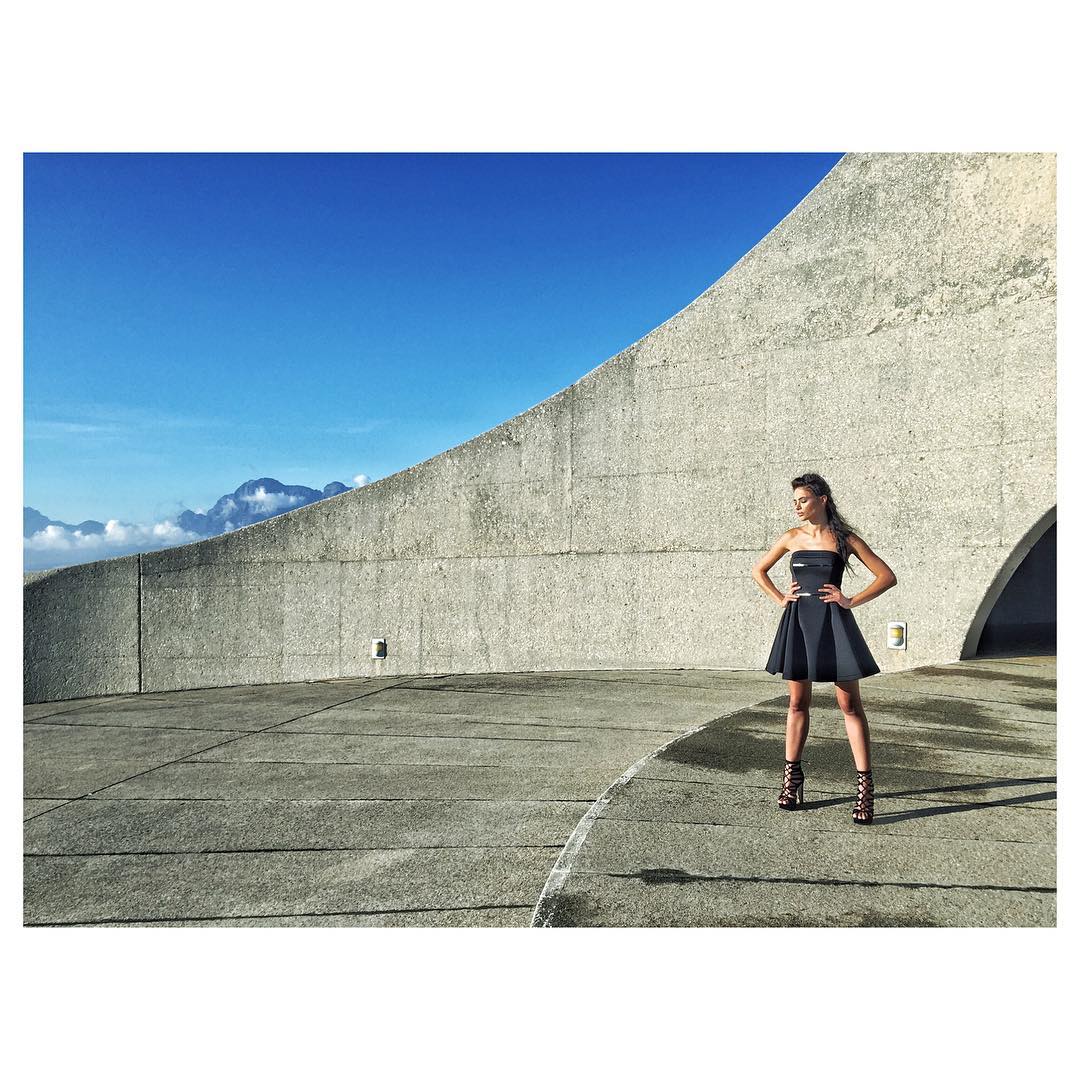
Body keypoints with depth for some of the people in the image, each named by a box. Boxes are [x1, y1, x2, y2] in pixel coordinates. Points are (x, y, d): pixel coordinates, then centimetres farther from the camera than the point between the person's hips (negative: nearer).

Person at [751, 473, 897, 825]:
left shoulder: (845, 538, 1)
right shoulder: (792, 537, 8)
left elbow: (887, 576, 1)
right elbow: (758, 570, 21)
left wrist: (851, 601, -7)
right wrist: (780, 598, 8)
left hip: (833, 623, -3)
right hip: (798, 623, 3)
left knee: (849, 704, -1)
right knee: (797, 702, 9)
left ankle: (864, 782, 4)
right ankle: (792, 775, 19)